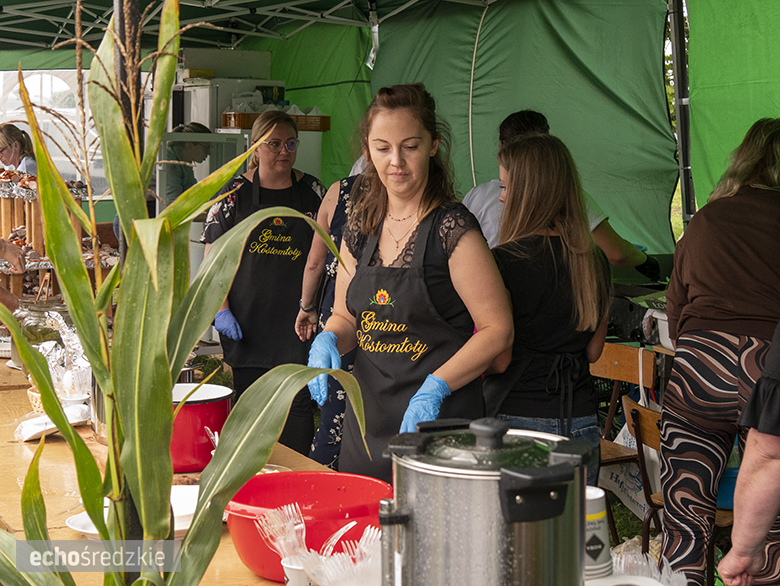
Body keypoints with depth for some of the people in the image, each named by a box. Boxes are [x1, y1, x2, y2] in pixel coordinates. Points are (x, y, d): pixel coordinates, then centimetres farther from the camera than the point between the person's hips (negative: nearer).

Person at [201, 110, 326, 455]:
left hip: (297, 322, 0)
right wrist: (221, 308, -6)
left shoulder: (312, 191, 6)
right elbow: (214, 256, 3)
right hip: (248, 322, 0)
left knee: (298, 404, -4)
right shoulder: (235, 193, 3)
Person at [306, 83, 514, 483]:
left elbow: (498, 330, -12)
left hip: (440, 421, -6)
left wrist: (436, 387, -21)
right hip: (367, 420, 6)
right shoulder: (360, 227, 8)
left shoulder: (452, 229, -11)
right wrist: (328, 340, -4)